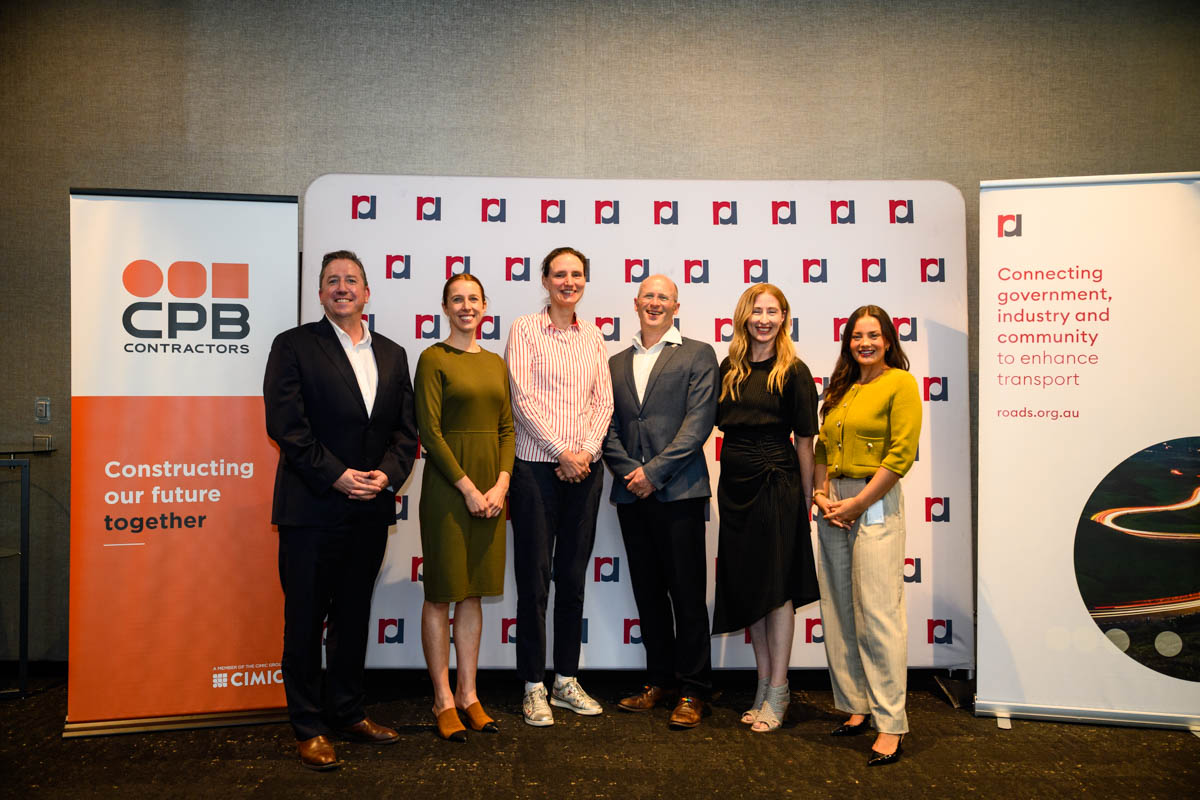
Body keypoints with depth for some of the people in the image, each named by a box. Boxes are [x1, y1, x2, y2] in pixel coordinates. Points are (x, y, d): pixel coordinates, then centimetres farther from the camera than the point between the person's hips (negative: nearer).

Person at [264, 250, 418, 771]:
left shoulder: (392, 354, 12)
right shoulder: (294, 346, -1)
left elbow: (407, 429, 9)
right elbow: (285, 424, -11)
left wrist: (387, 474, -8)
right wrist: (337, 476, -16)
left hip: (370, 510, 5)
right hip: (312, 508, -4)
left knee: (354, 616, 15)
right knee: (305, 619, 5)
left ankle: (347, 712, 29)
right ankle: (309, 727, 17)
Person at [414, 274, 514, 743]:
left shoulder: (495, 363, 13)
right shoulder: (433, 359, -4)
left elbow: (506, 428, 11)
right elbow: (429, 431, -10)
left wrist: (501, 484, -3)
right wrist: (467, 488, -13)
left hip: (490, 488, 6)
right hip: (447, 487, -5)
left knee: (473, 593, 11)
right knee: (441, 594, 3)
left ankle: (468, 694, 21)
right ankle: (444, 700, 14)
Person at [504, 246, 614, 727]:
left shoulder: (592, 335, 12)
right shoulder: (525, 329, -1)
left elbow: (603, 400, 8)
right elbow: (523, 399, -8)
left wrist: (587, 450, -6)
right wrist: (562, 450, -11)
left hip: (584, 468, 4)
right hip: (537, 467, -4)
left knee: (573, 578, 10)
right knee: (534, 579, 2)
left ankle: (566, 681, 22)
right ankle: (534, 688, 14)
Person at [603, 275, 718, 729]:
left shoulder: (697, 355, 4)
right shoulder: (616, 364, 17)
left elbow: (699, 422, -7)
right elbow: (610, 427, 11)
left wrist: (653, 471, -13)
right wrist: (628, 471, -7)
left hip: (678, 490, -4)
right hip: (631, 493, 4)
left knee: (687, 592, -1)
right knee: (648, 592, 11)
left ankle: (693, 690, 11)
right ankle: (659, 680, 24)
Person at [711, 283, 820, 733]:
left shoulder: (793, 372, -5)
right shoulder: (728, 369, 8)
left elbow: (805, 441, -3)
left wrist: (806, 501, -2)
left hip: (776, 485, -5)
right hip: (734, 485, 5)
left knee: (777, 587, 1)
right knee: (747, 586, 10)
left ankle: (777, 692, 12)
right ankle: (764, 684, 23)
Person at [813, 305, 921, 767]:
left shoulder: (900, 383, -3)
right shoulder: (839, 388, 16)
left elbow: (901, 455, -11)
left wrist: (856, 504, -12)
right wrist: (822, 495, 1)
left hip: (875, 505, -7)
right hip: (833, 507, 7)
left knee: (878, 612, -7)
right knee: (839, 612, 9)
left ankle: (890, 725, 0)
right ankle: (856, 707, 20)